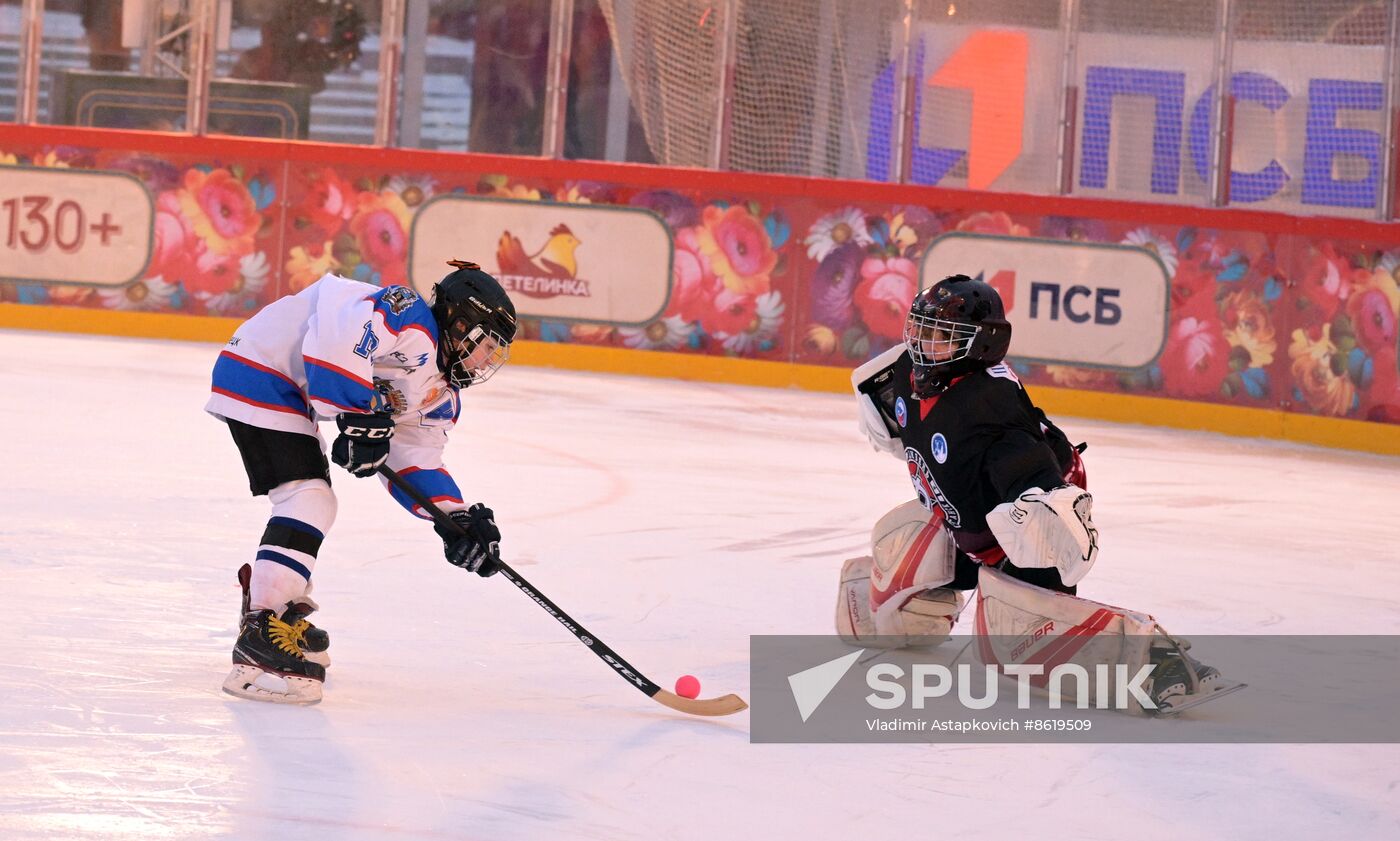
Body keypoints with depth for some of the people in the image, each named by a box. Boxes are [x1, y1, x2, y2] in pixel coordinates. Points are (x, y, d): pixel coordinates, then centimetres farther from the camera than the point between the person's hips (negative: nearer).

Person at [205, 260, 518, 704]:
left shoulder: (440, 394, 11)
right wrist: (362, 413, -31)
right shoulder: (410, 318, -20)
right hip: (259, 370, -11)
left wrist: (456, 518, -3)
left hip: (292, 392, 11)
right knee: (307, 498, -19)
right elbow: (338, 333, -34)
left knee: (311, 499, 22)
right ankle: (260, 640, -24)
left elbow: (416, 463, 12)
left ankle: (277, 607, 39)